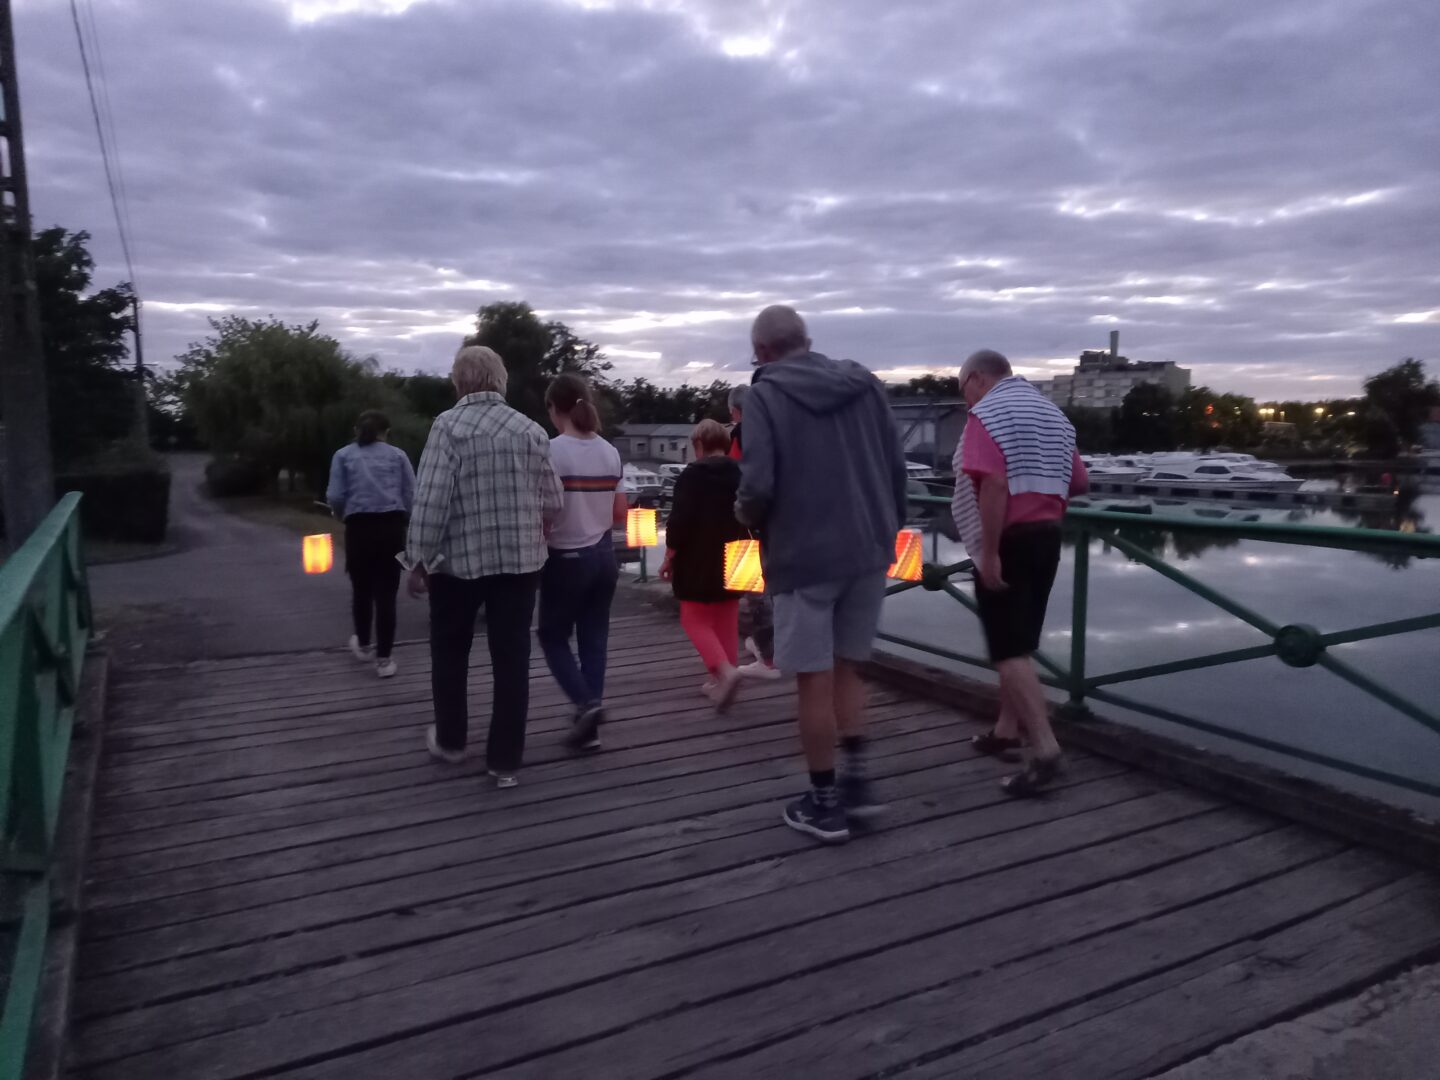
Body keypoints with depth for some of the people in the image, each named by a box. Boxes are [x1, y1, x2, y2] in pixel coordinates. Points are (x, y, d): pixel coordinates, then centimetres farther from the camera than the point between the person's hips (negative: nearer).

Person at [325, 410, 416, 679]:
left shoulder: (343, 455, 9)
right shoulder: (398, 455, 9)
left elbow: (335, 497, -1)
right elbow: (412, 496, 1)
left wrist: (342, 515, 20)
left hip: (359, 527, 1)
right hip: (391, 527, 0)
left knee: (361, 589, 18)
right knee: (386, 593, 3)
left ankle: (364, 646, 36)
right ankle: (384, 659, 5)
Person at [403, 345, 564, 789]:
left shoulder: (448, 425, -10)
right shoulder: (532, 430, 1)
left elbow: (431, 499, -16)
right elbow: (553, 502, 3)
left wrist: (418, 558, -7)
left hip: (459, 558, -2)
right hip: (520, 560, 2)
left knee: (450, 653, 19)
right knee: (511, 659, 8)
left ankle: (450, 740, 34)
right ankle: (505, 761, 12)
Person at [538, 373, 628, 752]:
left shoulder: (552, 451, -14)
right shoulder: (610, 452, 4)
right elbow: (619, 514, 9)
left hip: (566, 558, -5)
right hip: (604, 556, 5)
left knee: (553, 636, 12)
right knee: (594, 639, 11)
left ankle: (586, 703, -5)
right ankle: (589, 726, 14)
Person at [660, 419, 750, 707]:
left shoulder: (692, 474, -12)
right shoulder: (741, 474, 6)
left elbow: (680, 521, -17)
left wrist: (669, 558, -7)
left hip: (699, 561, -5)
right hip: (732, 561, 6)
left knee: (695, 620, 4)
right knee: (726, 621, 13)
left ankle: (725, 671, -15)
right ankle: (723, 681, 16)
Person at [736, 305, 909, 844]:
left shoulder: (764, 395, -7)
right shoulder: (864, 382, 7)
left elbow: (758, 485, -17)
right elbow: (897, 466, 5)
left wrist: (744, 513, 4)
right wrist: (889, 527, 17)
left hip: (804, 556, -5)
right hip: (869, 550, 5)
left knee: (815, 680, 5)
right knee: (846, 669, 19)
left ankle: (825, 803, 15)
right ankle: (857, 781, 22)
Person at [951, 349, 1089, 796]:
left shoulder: (987, 413, -10)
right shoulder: (1051, 412, 15)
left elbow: (994, 483, -24)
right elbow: (1080, 482, 14)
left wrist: (989, 553, -23)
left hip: (1007, 542, -9)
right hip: (1046, 537, 9)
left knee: (1009, 650, -7)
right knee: (1019, 643, 17)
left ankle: (1044, 748, -10)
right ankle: (1007, 731, 26)